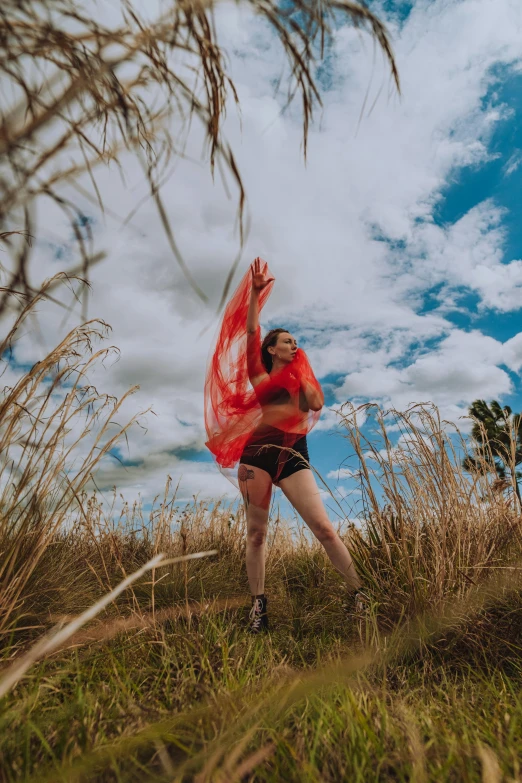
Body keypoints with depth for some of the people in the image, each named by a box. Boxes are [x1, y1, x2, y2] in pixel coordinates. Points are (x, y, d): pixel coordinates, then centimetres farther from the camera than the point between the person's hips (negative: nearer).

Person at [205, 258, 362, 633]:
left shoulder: (301, 379, 21)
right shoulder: (259, 375, 15)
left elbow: (317, 404, 0)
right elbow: (250, 331, 4)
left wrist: (301, 371, 8)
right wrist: (255, 292, 0)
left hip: (294, 456, 1)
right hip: (257, 453, -1)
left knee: (324, 527, -7)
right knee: (256, 532, 4)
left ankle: (359, 592, 4)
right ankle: (259, 603, 17)